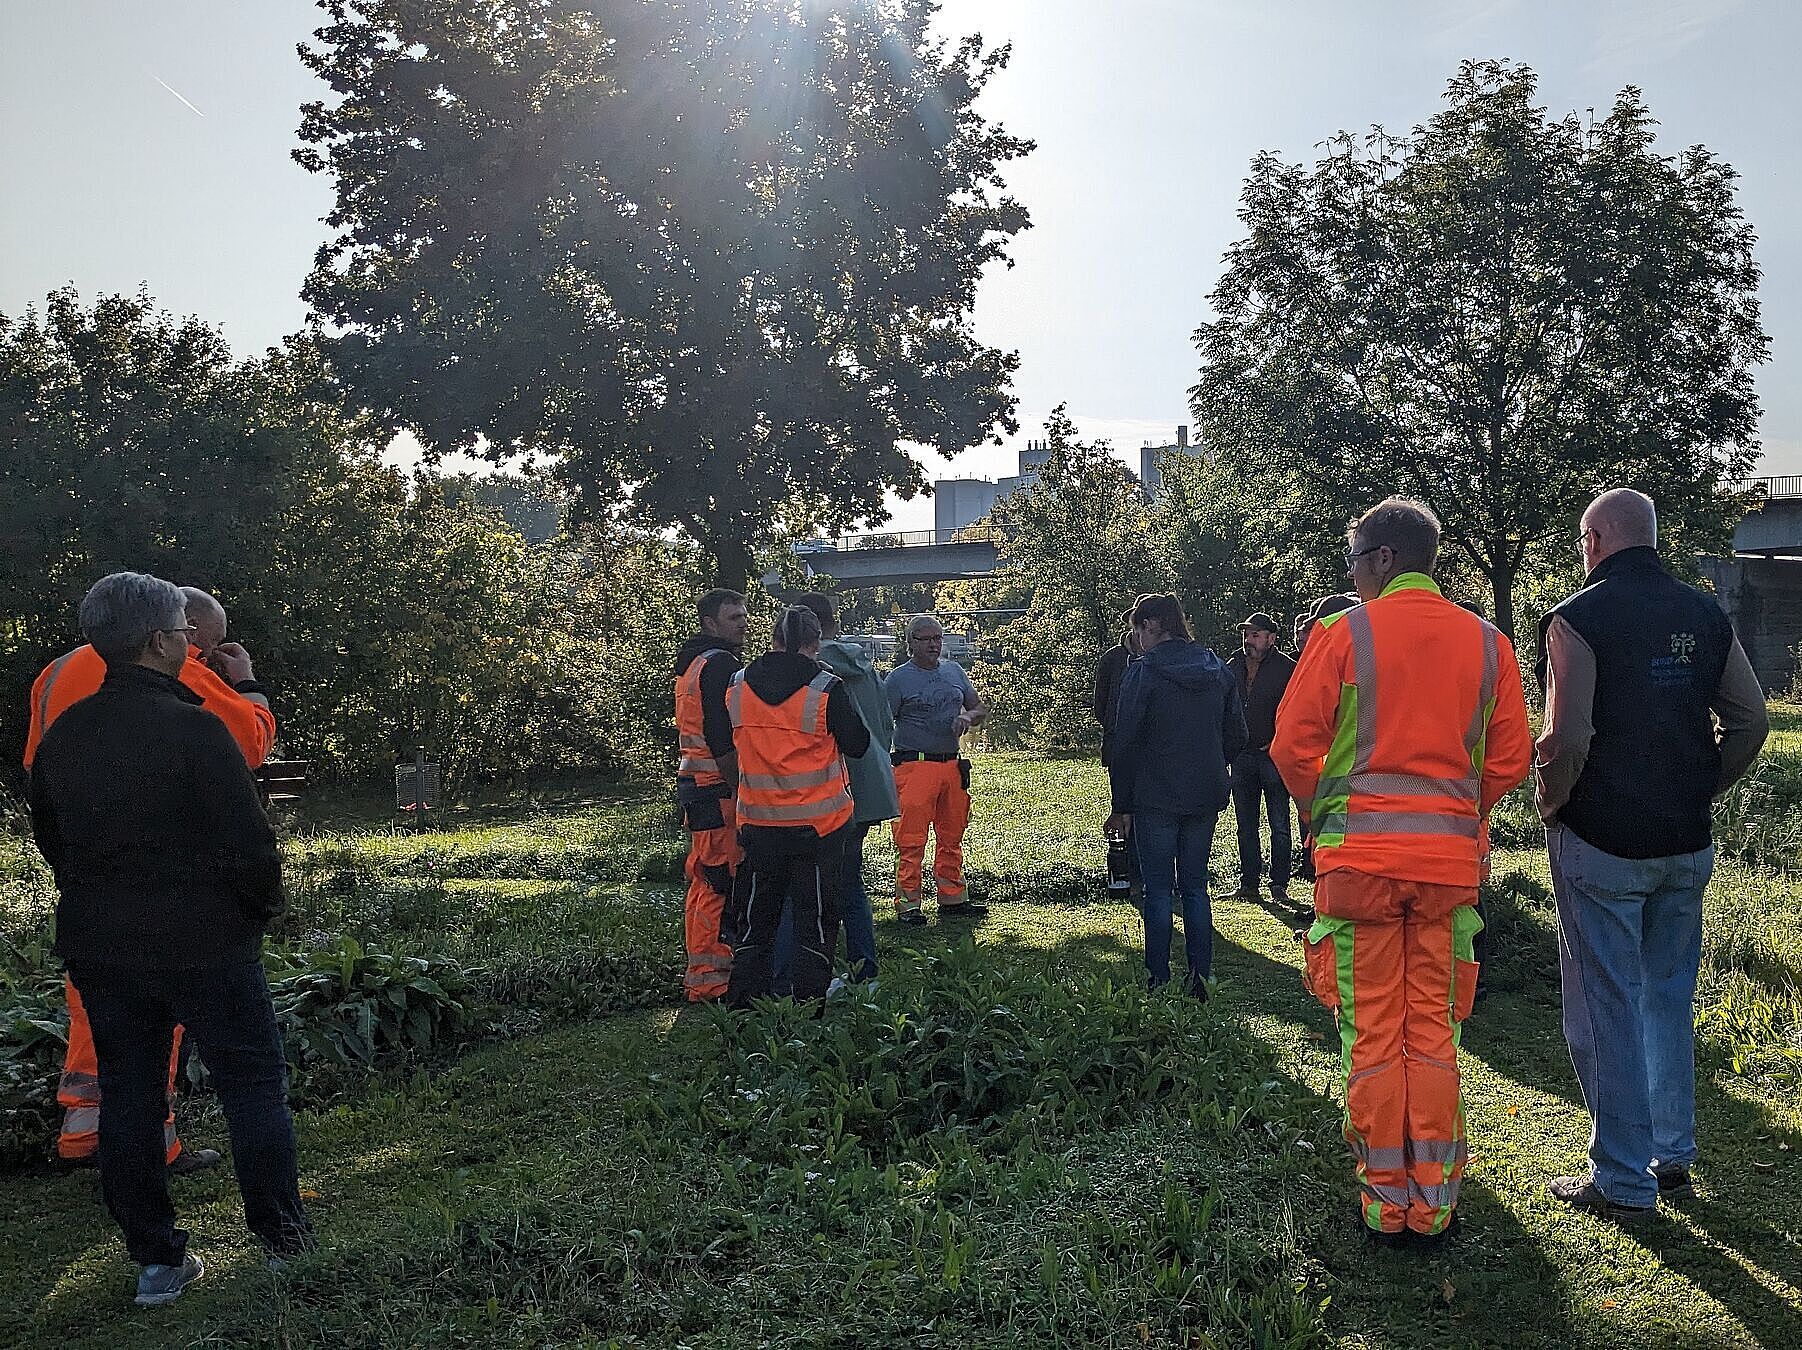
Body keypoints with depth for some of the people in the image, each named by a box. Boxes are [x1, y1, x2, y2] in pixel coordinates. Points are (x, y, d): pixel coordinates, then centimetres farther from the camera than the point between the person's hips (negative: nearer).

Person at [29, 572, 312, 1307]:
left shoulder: (61, 736, 3)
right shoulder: (194, 730, -19)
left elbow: (50, 840, 14)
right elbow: (249, 843, -19)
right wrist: (262, 907, 0)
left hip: (98, 945, 6)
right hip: (202, 943, -6)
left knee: (129, 1096, 14)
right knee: (254, 1083, 9)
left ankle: (156, 1260, 22)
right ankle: (285, 1240, 16)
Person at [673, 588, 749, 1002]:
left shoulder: (692, 661, 18)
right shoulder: (721, 665, -14)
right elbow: (721, 740, -21)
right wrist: (740, 792, -19)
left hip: (694, 782, 11)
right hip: (717, 787, -11)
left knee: (705, 881, 16)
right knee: (722, 882, -7)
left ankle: (701, 972, 25)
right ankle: (710, 977, -3)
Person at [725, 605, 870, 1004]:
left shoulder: (736, 687, -1)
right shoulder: (826, 690, -15)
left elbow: (725, 744, 12)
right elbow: (858, 745, -6)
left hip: (758, 825, 4)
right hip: (819, 824, -3)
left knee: (757, 917, 16)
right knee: (816, 919, 7)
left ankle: (743, 1004, 20)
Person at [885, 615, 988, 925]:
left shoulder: (954, 671, 14)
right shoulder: (898, 678, -3)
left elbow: (980, 708, 20)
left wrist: (968, 716, -4)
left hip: (952, 765, 6)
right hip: (915, 767, -6)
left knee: (952, 836, 12)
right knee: (911, 839, -7)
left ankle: (952, 899, 23)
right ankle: (908, 904, 0)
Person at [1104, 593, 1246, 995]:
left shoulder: (1143, 672, -9)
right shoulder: (1220, 671, 7)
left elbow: (1126, 743, -9)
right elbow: (1236, 737, 10)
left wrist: (1121, 806, -4)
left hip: (1155, 799, -5)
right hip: (1206, 797, 5)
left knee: (1158, 891, 3)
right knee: (1195, 887, 12)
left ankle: (1159, 981, 6)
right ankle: (1199, 978, 12)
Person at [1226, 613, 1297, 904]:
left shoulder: (1287, 669, -5)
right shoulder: (1232, 668, 10)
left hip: (1273, 755, -5)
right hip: (1241, 757, 5)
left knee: (1279, 825, -1)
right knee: (1246, 825, 10)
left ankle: (1279, 886, 6)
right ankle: (1248, 884, 17)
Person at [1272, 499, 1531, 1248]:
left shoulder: (1343, 632, -6)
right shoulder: (1487, 642, 4)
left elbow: (1293, 746, -7)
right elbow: (1510, 758, 5)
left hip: (1359, 853, -3)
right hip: (1449, 856, 3)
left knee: (1372, 1032, 6)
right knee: (1433, 1031, 12)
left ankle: (1384, 1199, 16)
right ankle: (1434, 1200, 20)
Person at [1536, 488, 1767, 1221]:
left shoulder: (1578, 617, -13)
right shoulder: (1705, 615, 6)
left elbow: (1567, 739, -19)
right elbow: (1750, 720, 7)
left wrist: (1550, 805, -3)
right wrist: (1698, 793, 14)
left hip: (1600, 843, -6)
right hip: (1687, 845, 6)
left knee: (1605, 1008, 3)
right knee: (1669, 998, 19)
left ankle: (1623, 1180, 10)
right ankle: (1674, 1158, 28)